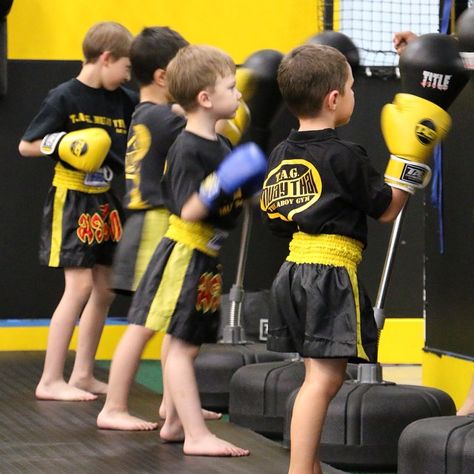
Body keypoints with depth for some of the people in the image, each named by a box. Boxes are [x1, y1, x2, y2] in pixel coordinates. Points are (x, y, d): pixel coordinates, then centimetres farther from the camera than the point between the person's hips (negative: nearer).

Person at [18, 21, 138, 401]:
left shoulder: (123, 101, 5)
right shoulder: (64, 97, -12)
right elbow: (26, 146, -8)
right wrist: (63, 142, -23)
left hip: (104, 203, 7)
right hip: (71, 201, -7)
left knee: (104, 289, 9)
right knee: (80, 285, -12)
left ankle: (83, 375, 19)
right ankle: (51, 380, -7)